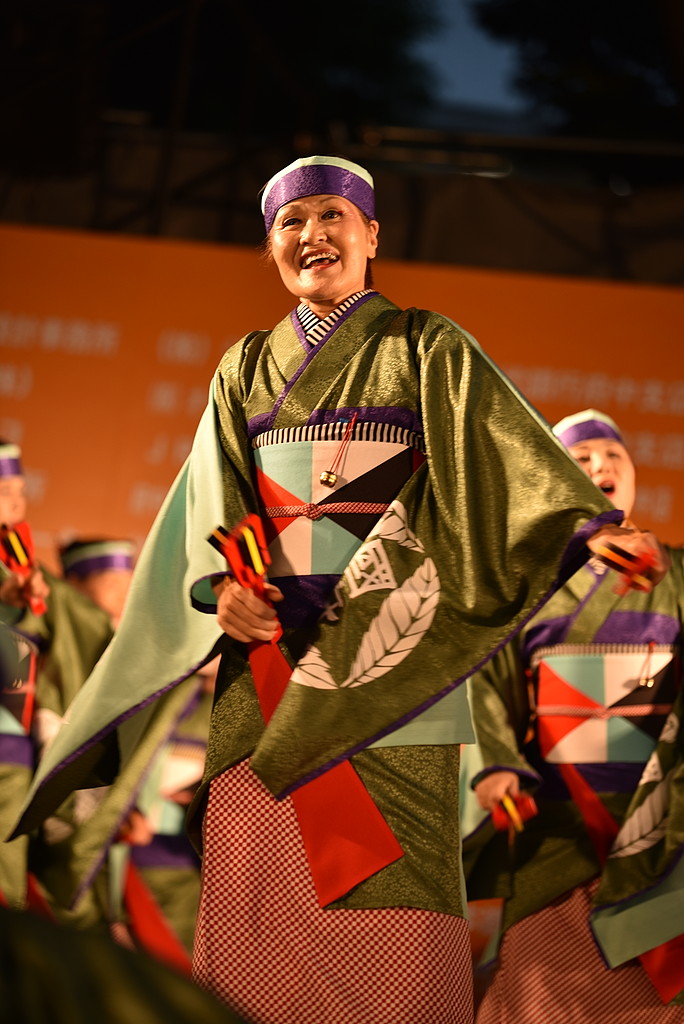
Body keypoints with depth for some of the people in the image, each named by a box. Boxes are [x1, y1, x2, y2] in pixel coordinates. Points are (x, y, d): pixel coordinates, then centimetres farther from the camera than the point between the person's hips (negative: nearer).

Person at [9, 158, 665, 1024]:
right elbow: (213, 498, 9)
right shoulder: (245, 369, 19)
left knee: (392, 877, -11)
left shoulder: (426, 350, 10)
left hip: (386, 648, -3)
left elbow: (508, 442, -5)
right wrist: (221, 580, -11)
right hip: (270, 642, 3)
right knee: (261, 879, -3)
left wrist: (589, 521, -22)